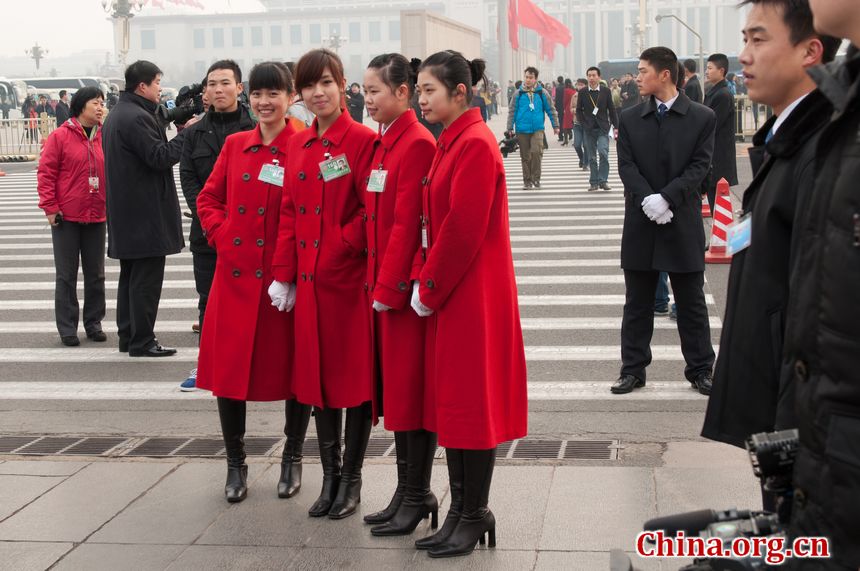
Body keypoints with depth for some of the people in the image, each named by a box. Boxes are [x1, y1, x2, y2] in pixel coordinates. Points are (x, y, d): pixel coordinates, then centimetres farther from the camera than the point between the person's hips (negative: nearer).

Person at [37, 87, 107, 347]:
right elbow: (46, 172, -6)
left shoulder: (105, 137, 4)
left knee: (96, 274, 11)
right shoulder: (60, 136, -6)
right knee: (67, 275, 4)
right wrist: (50, 206, -10)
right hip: (66, 217, -4)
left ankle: (93, 323, 23)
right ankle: (67, 328, 11)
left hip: (96, 217, 4)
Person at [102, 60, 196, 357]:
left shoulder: (116, 115, 16)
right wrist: (186, 133, -10)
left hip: (125, 213, 11)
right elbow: (160, 156, -20)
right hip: (146, 212, -11)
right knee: (146, 279, -5)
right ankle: (142, 342, -1)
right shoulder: (137, 118, -17)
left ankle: (127, 336, 22)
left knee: (130, 276, 16)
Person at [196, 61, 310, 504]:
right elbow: (208, 198, 17)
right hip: (236, 275, 4)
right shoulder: (235, 144, 9)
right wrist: (220, 233, 2)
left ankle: (292, 459, 26)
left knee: (292, 367, 7)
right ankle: (235, 464, 20)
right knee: (226, 368, 5)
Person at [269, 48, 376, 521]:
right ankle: (329, 477, 23)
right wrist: (283, 273, 5)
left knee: (355, 374, 3)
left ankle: (352, 479, 16)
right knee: (317, 372, 11)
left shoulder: (364, 140, -9)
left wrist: (341, 247, -16)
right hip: (310, 280, 6)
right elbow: (289, 212, 11)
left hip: (351, 277, -6)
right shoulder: (298, 145, 11)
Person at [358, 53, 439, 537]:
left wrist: (389, 287, -17)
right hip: (384, 283, 9)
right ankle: (409, 492, 24)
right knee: (395, 385, 13)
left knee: (410, 386, 0)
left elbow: (406, 223, -18)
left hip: (406, 285, -9)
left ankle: (417, 495, 11)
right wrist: (377, 282, 11)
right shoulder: (384, 142, 13)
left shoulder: (418, 143, -14)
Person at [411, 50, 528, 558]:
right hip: (449, 294, 9)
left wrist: (428, 289, -13)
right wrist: (425, 283, 6)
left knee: (472, 400, 0)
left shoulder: (476, 144, -16)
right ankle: (462, 510, 23)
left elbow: (463, 229, -20)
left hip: (473, 296, -9)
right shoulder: (450, 142, 13)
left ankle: (474, 516, 12)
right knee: (450, 398, 13)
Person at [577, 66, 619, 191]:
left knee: (603, 152, -17)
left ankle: (603, 180, -10)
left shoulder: (606, 91, 1)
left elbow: (611, 109, 4)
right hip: (589, 129, 2)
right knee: (591, 157, 5)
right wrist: (583, 123, -2)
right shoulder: (583, 92, 3)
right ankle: (594, 182, 12)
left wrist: (616, 126, 0)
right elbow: (579, 110, 9)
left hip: (603, 128, -1)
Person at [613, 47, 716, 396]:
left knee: (691, 302, 7)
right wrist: (648, 200, -17)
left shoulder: (702, 118, -2)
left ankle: (700, 370, 17)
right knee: (637, 302, 9)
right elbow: (627, 166, -1)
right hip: (641, 223, 2)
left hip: (683, 222, -2)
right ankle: (633, 369, 17)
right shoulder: (630, 118, 5)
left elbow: (699, 166, -7)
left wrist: (666, 198, -19)